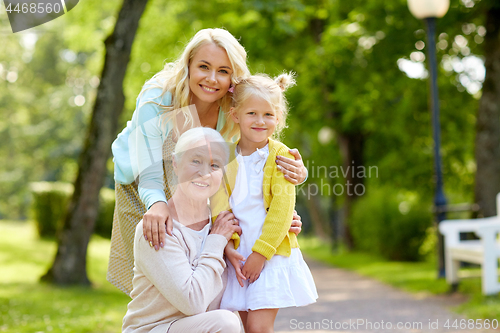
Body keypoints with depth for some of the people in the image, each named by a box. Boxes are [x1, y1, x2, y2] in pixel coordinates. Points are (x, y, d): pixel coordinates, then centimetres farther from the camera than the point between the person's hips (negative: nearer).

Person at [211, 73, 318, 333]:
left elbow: (282, 209, -11)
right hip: (237, 254, 4)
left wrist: (261, 252, -15)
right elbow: (219, 205, 0)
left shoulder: (281, 156, -5)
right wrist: (226, 247, -12)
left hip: (272, 253, -4)